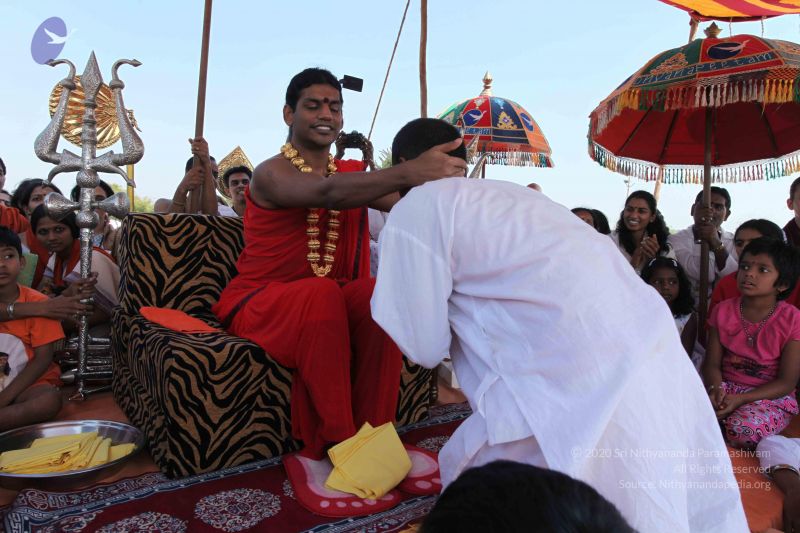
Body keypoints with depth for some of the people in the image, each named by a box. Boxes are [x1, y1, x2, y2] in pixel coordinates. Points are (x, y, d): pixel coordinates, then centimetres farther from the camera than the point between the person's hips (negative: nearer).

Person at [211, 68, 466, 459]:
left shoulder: (352, 173, 8)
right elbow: (328, 193, -33)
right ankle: (336, 442, -26)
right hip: (260, 302, -4)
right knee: (322, 293, -35)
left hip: (324, 297, 4)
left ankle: (372, 434, -19)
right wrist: (408, 172, -48)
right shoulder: (271, 173, -9)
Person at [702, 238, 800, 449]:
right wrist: (716, 389, -22)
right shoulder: (723, 311, 1)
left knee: (744, 428, -35)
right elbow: (712, 364, 1)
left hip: (771, 397, -3)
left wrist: (740, 399, -21)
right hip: (726, 387, 3)